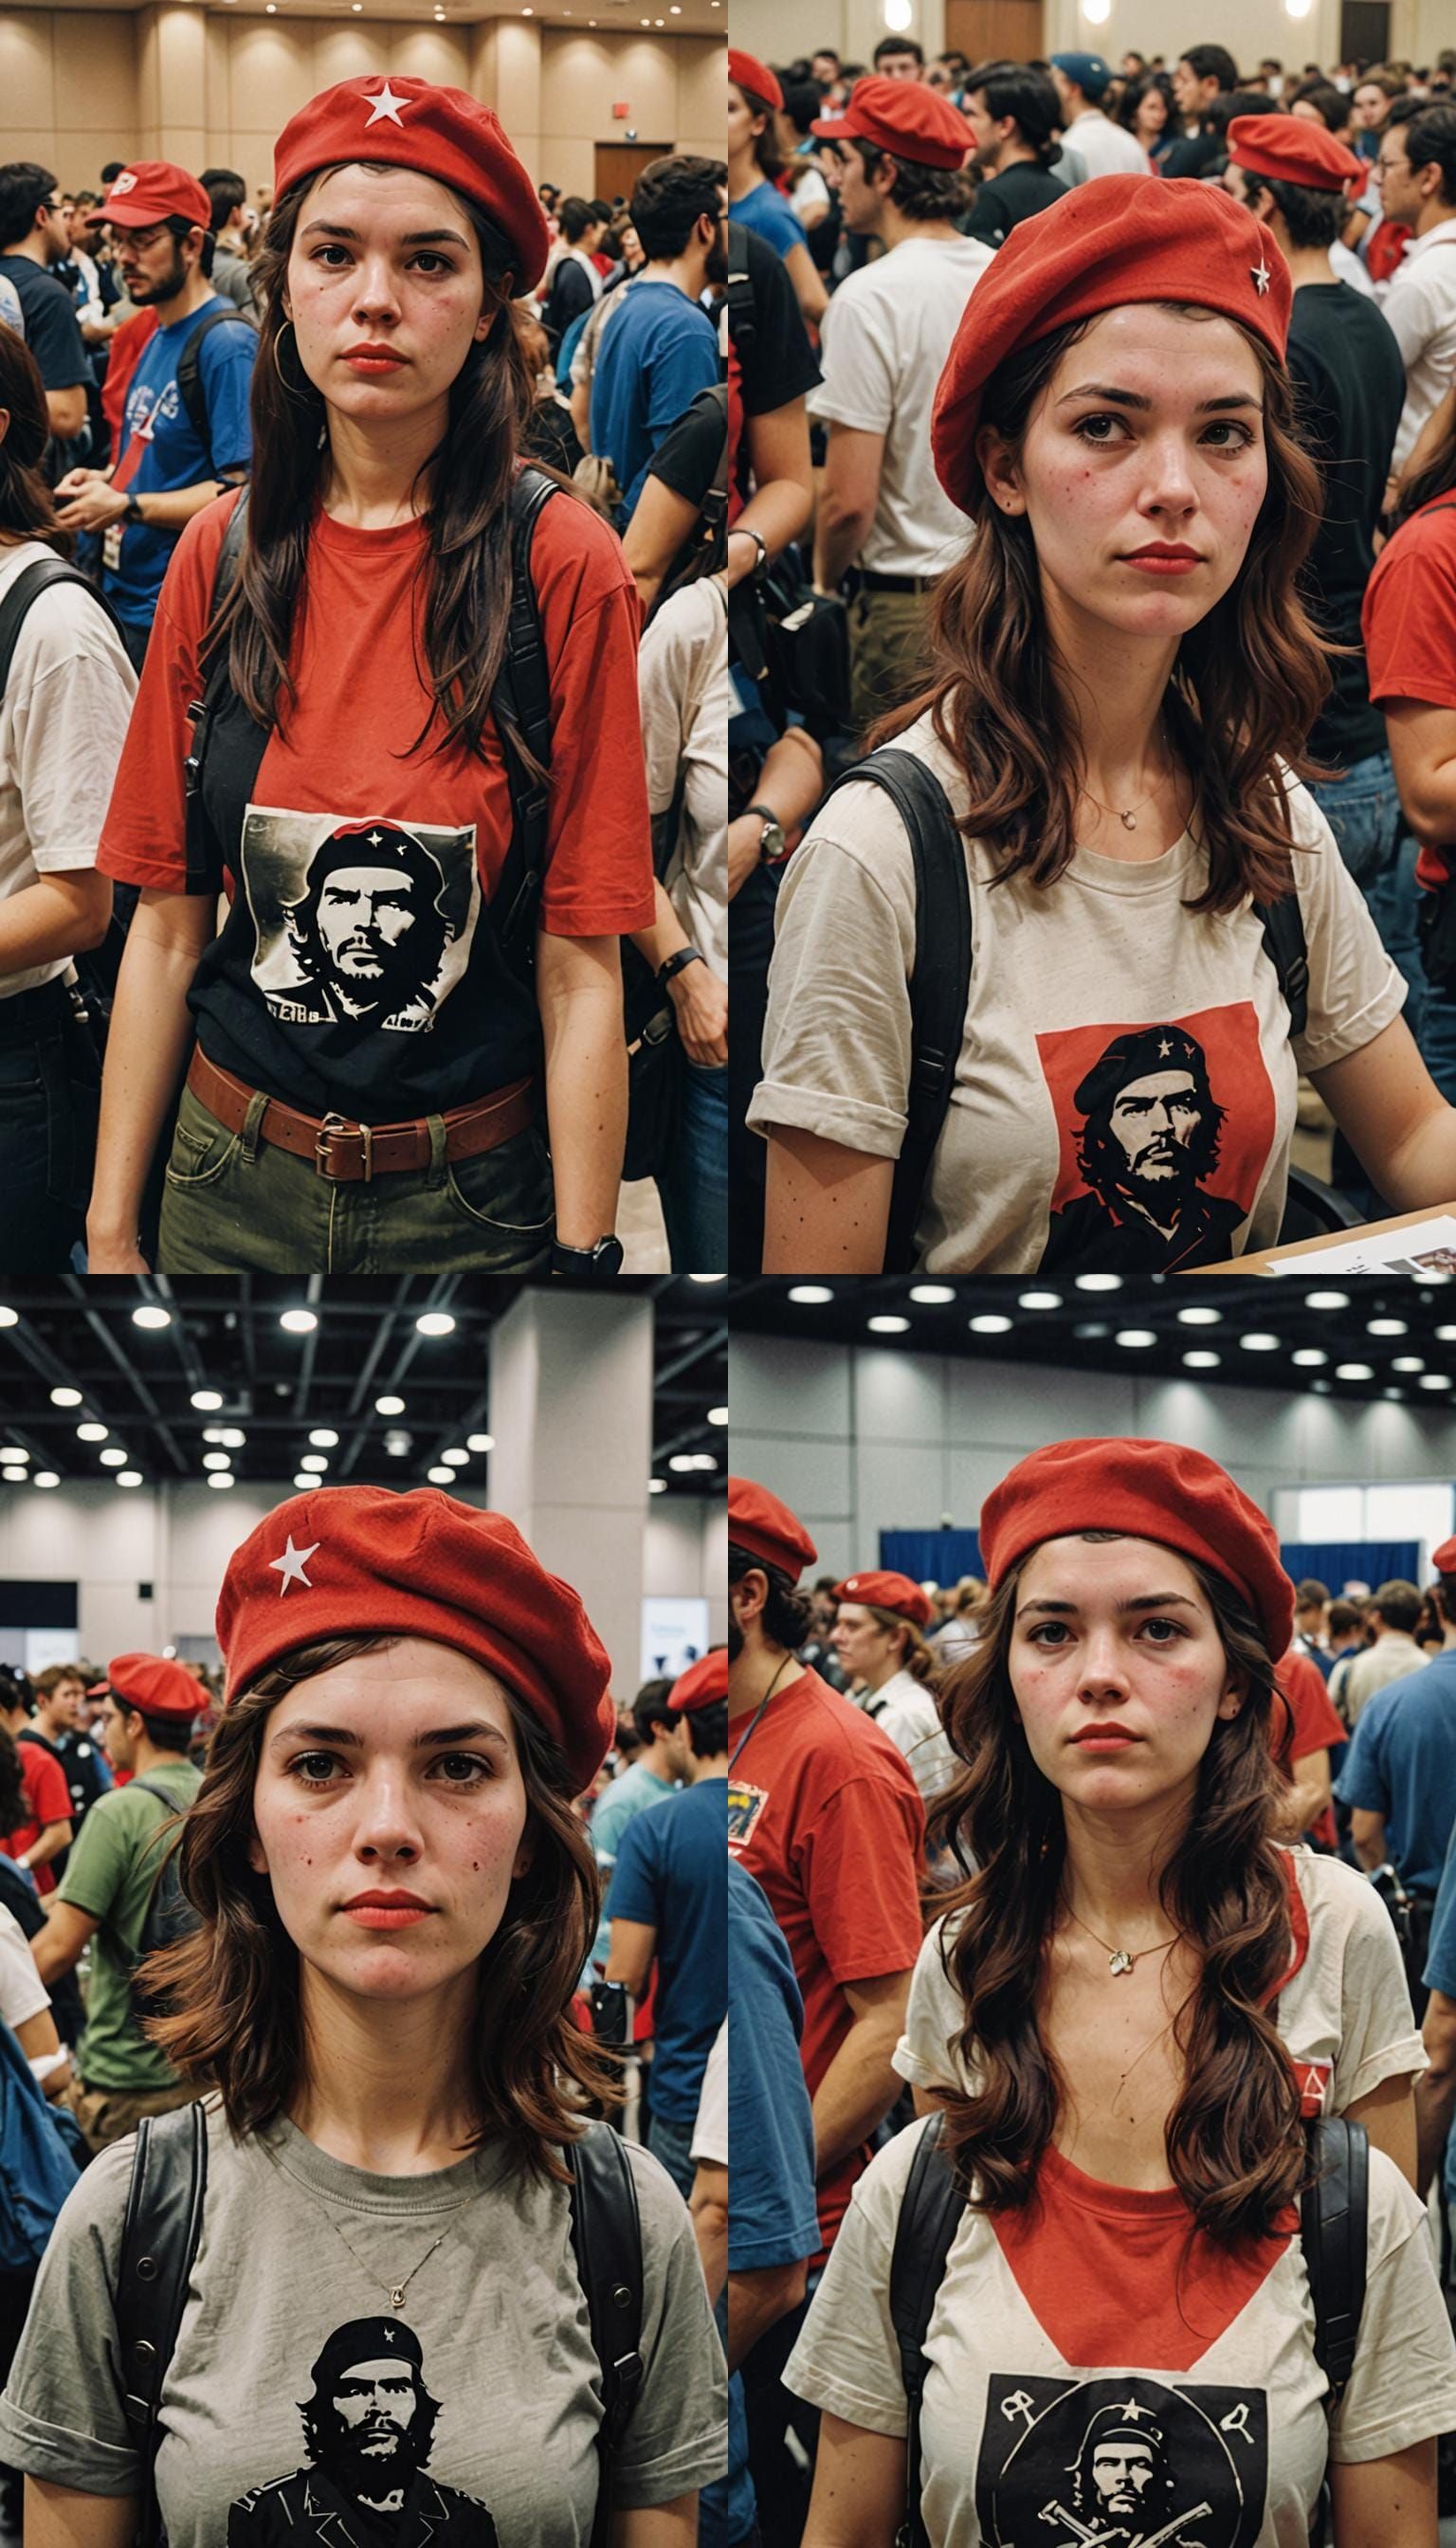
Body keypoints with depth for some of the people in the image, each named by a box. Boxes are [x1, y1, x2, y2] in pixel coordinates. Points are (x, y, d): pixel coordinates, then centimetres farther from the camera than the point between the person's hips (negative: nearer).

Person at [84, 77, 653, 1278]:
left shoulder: (564, 568, -11)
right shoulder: (223, 557, -2)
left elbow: (581, 972, -11)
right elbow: (166, 930, 2)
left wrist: (583, 1259, -14)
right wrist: (111, 1235, 0)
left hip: (473, 1196, -3)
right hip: (233, 1179, 3)